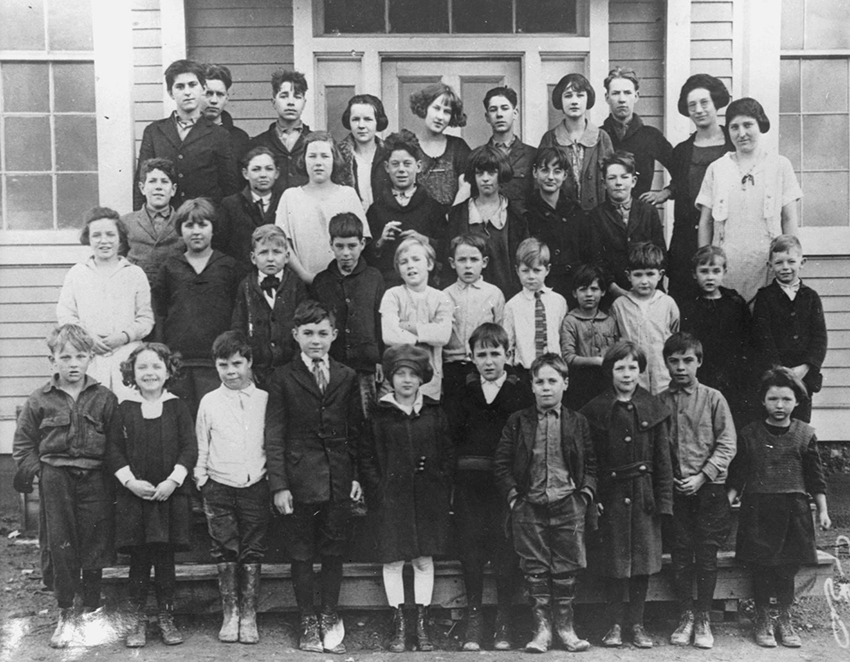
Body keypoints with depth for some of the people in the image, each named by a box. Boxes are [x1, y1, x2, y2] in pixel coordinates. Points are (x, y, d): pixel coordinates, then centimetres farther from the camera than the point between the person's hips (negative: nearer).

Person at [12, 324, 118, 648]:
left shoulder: (105, 399, -1)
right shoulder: (39, 400, 0)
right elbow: (23, 442, 6)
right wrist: (35, 470, -5)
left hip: (94, 478, 0)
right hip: (55, 479, 0)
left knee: (94, 545, 6)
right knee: (59, 546, 3)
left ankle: (91, 609, 22)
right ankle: (66, 613, 15)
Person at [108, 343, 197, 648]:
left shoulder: (177, 407, 3)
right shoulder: (124, 410, 4)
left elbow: (190, 449, -2)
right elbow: (113, 452, 2)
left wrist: (173, 480, -13)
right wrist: (131, 481, -10)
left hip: (170, 494, 0)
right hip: (134, 495, 0)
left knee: (166, 557, 5)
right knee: (139, 558, 5)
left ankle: (166, 617, 17)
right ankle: (137, 619, 17)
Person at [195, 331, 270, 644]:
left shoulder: (265, 400, 1)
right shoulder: (209, 402, 3)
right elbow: (201, 448, 9)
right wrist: (200, 483, 4)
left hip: (255, 486, 0)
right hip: (220, 487, 1)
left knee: (252, 553, 4)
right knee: (225, 553, 4)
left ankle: (249, 615, 13)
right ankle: (230, 615, 15)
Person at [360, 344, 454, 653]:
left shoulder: (434, 413, 6)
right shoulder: (379, 414, 1)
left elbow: (447, 454, 9)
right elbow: (367, 458, 2)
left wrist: (441, 487, -1)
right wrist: (378, 492, -6)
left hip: (428, 499, 1)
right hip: (392, 498, -1)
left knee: (424, 560, 7)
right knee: (393, 560, 2)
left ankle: (422, 624, 16)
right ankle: (399, 623, 13)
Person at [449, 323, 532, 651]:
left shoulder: (520, 391, 3)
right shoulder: (462, 390, 9)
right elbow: (452, 432, 0)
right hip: (469, 479, 2)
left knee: (505, 547, 1)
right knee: (470, 546, 3)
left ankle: (504, 622, 13)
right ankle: (473, 618, 14)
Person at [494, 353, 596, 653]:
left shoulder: (578, 423, 6)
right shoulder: (517, 422, 3)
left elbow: (591, 464, 10)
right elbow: (501, 463, 3)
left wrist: (585, 494, -2)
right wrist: (513, 496, -5)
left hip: (568, 505, 1)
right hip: (529, 506, 0)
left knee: (566, 569, 5)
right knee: (535, 569, 3)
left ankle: (565, 627, 17)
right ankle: (541, 628, 12)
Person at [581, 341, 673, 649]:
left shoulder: (653, 408, 3)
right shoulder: (595, 410, -1)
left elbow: (663, 458, 3)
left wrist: (664, 499, -1)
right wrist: (590, 497, -8)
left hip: (643, 495, 1)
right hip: (610, 494, -1)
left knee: (643, 560, 6)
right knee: (612, 563, 4)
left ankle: (637, 624, 18)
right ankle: (615, 625, 17)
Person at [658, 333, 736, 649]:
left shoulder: (713, 398, 0)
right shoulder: (659, 402, 5)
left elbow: (727, 445, -4)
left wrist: (702, 476, -12)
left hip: (709, 489, -1)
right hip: (674, 489, 2)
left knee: (706, 555, 2)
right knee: (680, 554, 5)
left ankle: (704, 620, 12)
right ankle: (685, 617, 17)